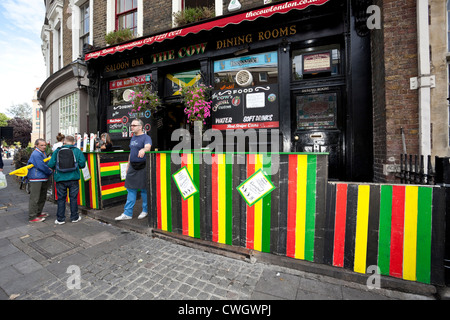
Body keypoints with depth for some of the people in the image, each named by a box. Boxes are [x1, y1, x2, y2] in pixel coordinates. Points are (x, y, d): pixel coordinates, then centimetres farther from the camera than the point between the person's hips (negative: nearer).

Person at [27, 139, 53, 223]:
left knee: (42, 197, 18)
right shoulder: (36, 154, -16)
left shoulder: (43, 153, 15)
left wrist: (49, 168, 7)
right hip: (36, 179, -10)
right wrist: (50, 172, -4)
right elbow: (42, 166, -18)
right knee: (35, 198, -5)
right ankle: (32, 217, 3)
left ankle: (38, 213, 30)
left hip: (43, 179, 10)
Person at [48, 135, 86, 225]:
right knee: (73, 198, 9)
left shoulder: (57, 151, 0)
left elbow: (51, 164, -3)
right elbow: (82, 164, -8)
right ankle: (74, 217, 19)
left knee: (61, 199, 10)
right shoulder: (77, 150, -2)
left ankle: (60, 219, 19)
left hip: (60, 179, 1)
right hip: (73, 178, -1)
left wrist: (57, 167, 19)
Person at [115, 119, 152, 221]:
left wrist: (143, 150, -52)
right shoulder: (133, 138, 16)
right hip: (132, 167, 7)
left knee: (144, 189, 3)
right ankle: (127, 213, 18)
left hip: (142, 167, -7)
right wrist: (128, 165, 21)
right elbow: (131, 152, 21)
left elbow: (148, 147, -29)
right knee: (131, 189, 10)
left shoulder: (146, 137, -8)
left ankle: (145, 210, 21)